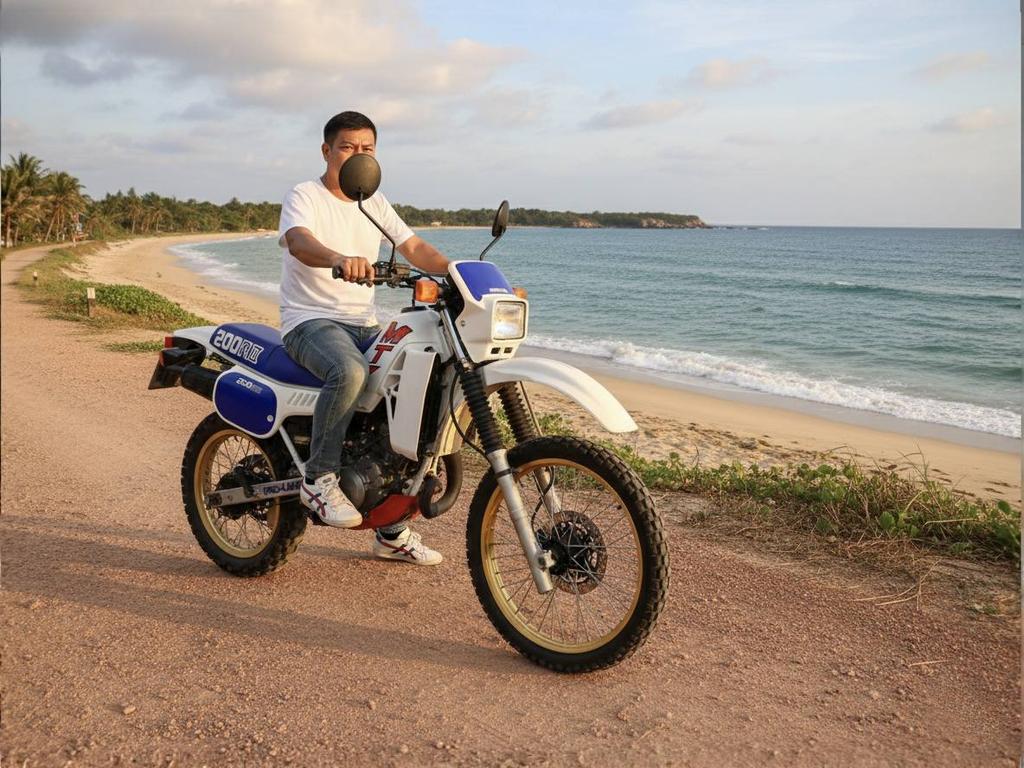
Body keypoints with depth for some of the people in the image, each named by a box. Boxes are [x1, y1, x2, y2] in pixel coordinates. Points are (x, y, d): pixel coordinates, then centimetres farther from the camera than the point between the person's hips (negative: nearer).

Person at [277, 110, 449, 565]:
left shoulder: (374, 203, 17)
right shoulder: (305, 197, -3)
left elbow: (413, 247, 8)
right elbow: (299, 242, -25)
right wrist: (340, 258, -47)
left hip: (364, 324, 7)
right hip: (310, 320, -6)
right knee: (350, 372, -40)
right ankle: (318, 479, -18)